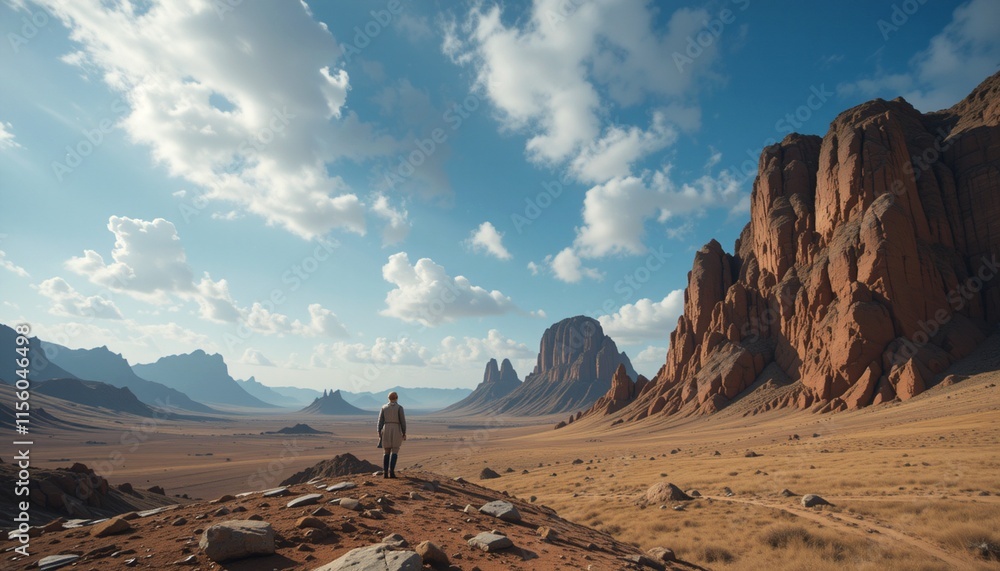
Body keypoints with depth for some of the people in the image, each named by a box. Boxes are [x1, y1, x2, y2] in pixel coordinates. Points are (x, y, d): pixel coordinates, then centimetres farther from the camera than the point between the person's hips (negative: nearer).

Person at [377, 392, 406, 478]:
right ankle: (391, 471, -13)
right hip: (396, 431, -3)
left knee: (386, 452, 9)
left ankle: (385, 472, 1)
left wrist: (379, 432, 4)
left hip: (386, 430, 3)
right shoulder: (399, 407, -3)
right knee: (394, 452, 1)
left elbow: (380, 420, 2)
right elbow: (402, 421, -6)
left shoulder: (384, 407, 5)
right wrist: (404, 433, -1)